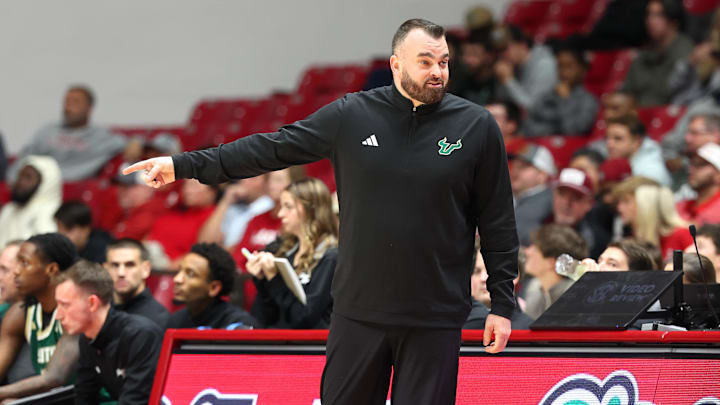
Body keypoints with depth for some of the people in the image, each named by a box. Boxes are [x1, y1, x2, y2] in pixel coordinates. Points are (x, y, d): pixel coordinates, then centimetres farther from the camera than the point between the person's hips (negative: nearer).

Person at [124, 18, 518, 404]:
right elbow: (273, 149, 4)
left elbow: (497, 223, 2)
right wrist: (185, 165, 3)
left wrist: (502, 303, 0)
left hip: (434, 320, -2)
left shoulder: (477, 127, -2)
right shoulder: (351, 116, 0)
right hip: (358, 311, 2)